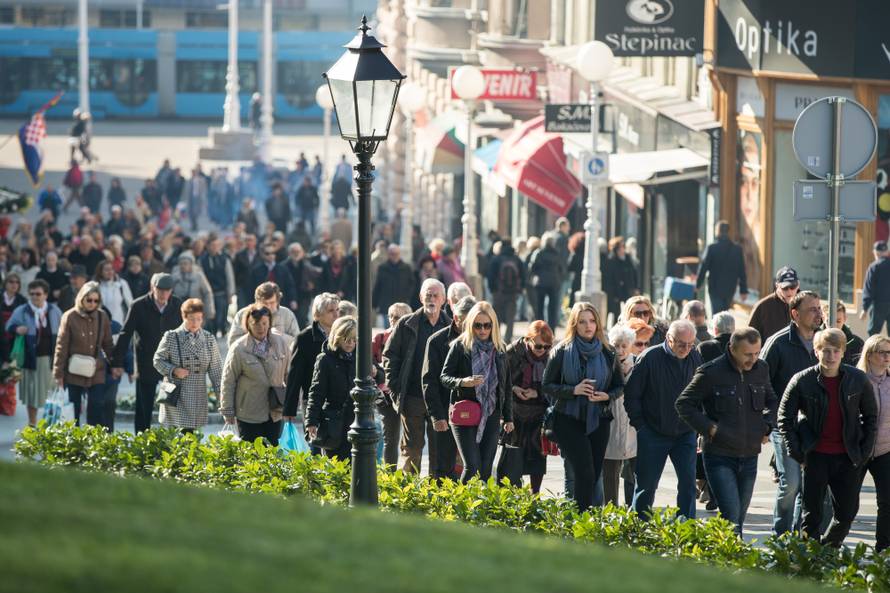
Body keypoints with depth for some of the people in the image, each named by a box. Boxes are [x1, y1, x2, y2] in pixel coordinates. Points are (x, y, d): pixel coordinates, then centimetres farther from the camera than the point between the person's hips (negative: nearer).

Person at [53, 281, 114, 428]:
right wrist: (58, 374, -6)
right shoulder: (70, 317, -7)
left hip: (96, 373, 2)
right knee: (73, 413, 5)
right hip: (74, 372, -2)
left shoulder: (102, 317, 2)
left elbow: (108, 344, 13)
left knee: (97, 413, -3)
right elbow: (61, 347, -5)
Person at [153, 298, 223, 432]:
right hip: (176, 395, -2)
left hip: (197, 396, 2)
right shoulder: (171, 337, -1)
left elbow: (215, 368, 8)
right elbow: (158, 360, 4)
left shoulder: (208, 339, 6)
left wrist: (220, 392, 2)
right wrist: (173, 370, -13)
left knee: (190, 431, 0)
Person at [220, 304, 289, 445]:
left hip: (274, 414, 3)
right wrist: (228, 412, -2)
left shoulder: (280, 343, 0)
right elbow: (228, 382, -3)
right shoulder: (239, 348, -9)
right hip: (249, 416, -3)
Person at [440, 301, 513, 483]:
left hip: (491, 417, 4)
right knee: (472, 467, -14)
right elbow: (444, 377, -4)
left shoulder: (498, 350, 10)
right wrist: (463, 382, -24)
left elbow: (506, 386, 16)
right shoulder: (459, 347, -3)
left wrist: (508, 417, 14)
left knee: (486, 468, 2)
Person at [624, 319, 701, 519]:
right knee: (646, 485, 5)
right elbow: (631, 394, -4)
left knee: (688, 482, -5)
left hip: (685, 434, 2)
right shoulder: (650, 358, -12)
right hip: (653, 434, -2)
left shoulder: (696, 359, -1)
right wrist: (640, 424, -7)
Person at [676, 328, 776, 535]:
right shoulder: (711, 373, -11)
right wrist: (710, 428, -12)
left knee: (739, 517, 11)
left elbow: (773, 401, 23)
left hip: (749, 457, 6)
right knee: (731, 516, -16)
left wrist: (767, 426, 5)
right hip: (720, 457, -5)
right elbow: (684, 404, -3)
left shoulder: (761, 370, 5)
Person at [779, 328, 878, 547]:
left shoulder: (858, 380, -2)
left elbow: (871, 416, 9)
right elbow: (785, 417, 2)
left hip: (847, 458, 2)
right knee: (812, 514, 2)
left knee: (847, 514, 3)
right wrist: (796, 452, -5)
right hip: (814, 456, -2)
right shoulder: (802, 381, -7)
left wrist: (865, 451, 2)